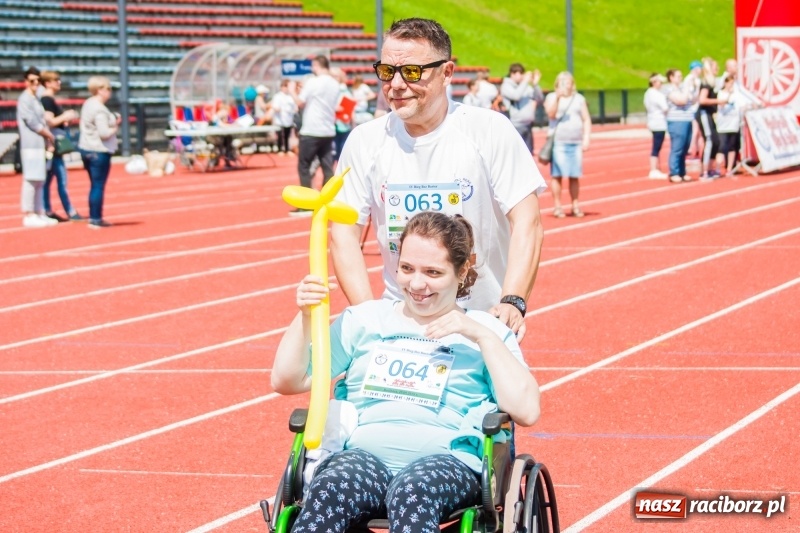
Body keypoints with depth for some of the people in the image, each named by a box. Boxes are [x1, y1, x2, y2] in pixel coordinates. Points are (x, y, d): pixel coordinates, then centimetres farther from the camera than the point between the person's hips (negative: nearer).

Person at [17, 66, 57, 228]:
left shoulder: (35, 99, 19)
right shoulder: (25, 99, -9)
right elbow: (32, 122, -15)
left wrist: (48, 137, 3)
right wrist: (49, 135, -5)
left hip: (41, 145, 9)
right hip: (31, 145, -9)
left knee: (39, 181, 11)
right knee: (30, 180, -10)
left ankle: (39, 213, 15)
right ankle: (28, 215, -9)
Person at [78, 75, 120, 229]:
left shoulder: (87, 104, 11)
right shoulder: (100, 109, -18)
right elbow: (104, 133, -24)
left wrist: (113, 122, 9)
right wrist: (116, 127, -5)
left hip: (86, 149, 10)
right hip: (99, 152, -10)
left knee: (95, 186, 16)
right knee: (98, 186, -4)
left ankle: (93, 217, 20)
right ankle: (95, 219, -2)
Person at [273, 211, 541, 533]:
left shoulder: (485, 332, 18)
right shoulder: (363, 320, 25)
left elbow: (527, 411, 3)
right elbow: (286, 381, 21)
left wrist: (483, 336, -3)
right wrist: (305, 316, 5)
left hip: (447, 461, -2)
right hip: (361, 455, 2)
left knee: (412, 494, -40)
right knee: (331, 489, -37)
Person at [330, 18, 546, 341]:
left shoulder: (490, 131, -6)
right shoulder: (365, 141, 1)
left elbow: (527, 222, -9)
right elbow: (344, 233, 1)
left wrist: (512, 302, -24)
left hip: (483, 317, -2)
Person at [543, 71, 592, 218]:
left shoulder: (579, 99, 13)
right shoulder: (551, 97, 6)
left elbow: (586, 120, 12)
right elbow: (551, 114, -10)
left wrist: (586, 138, 3)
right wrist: (558, 97, -18)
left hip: (576, 143, 2)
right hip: (558, 142, -2)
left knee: (574, 176, 2)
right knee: (557, 175, -5)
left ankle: (575, 205, 7)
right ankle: (557, 206, -1)